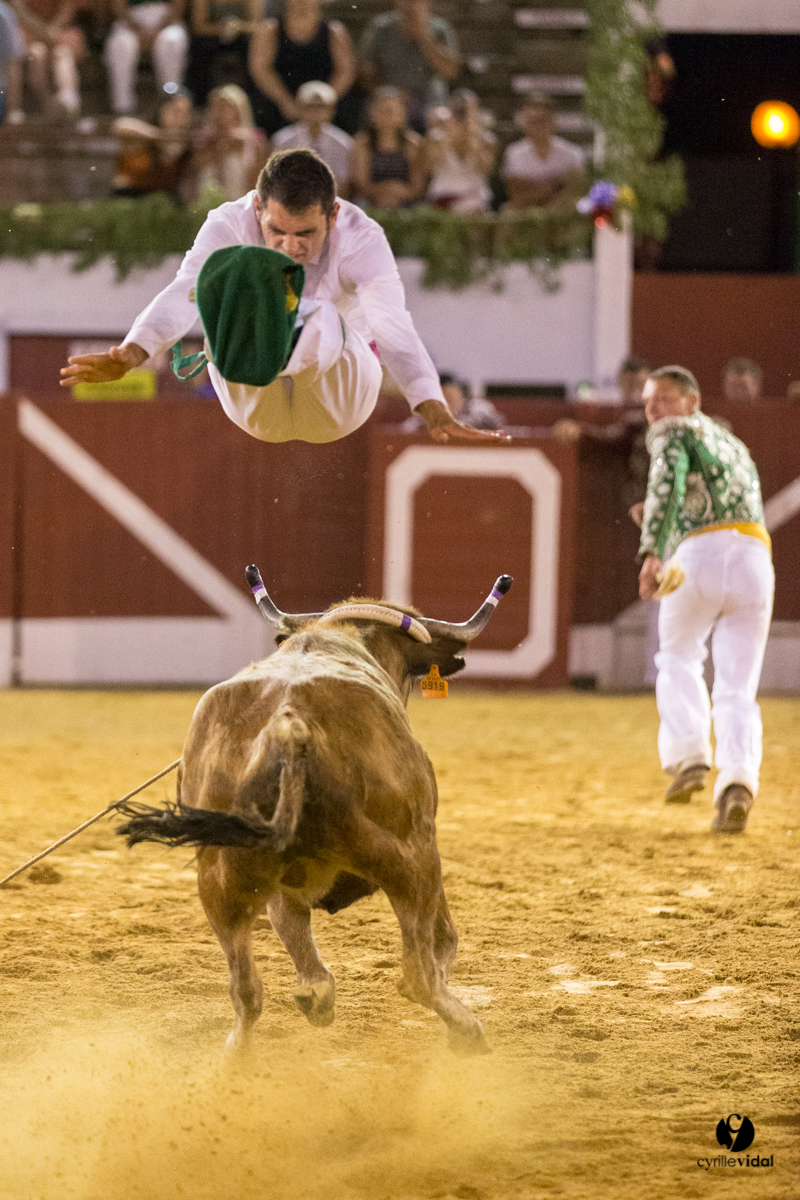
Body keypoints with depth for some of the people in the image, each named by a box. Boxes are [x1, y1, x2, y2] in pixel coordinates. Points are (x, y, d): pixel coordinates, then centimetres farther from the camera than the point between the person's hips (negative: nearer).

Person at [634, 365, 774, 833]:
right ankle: (738, 779, -15)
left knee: (678, 658, 20)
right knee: (737, 691, 7)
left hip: (701, 553, -5)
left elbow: (667, 483, -11)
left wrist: (652, 553, -22)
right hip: (755, 561, 5)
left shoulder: (673, 432, 10)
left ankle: (689, 757, 4)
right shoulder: (733, 444, 34)